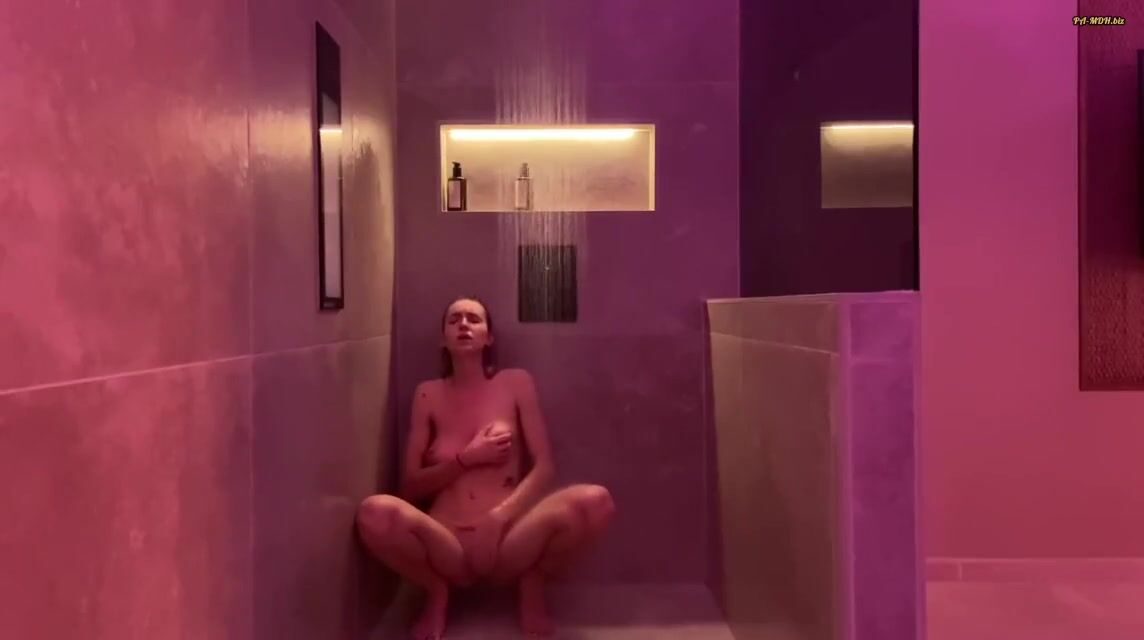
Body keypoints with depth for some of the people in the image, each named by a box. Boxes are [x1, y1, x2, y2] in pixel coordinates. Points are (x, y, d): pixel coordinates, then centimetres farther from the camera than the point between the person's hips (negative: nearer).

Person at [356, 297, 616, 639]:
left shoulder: (516, 383, 6)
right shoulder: (428, 394, 8)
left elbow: (545, 467, 0)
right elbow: (409, 486, 6)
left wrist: (500, 517, -16)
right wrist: (467, 459, -9)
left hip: (507, 540, 0)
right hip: (447, 546, 1)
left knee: (594, 501, -28)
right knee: (375, 512, -32)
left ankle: (531, 587, 3)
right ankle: (437, 592, 2)